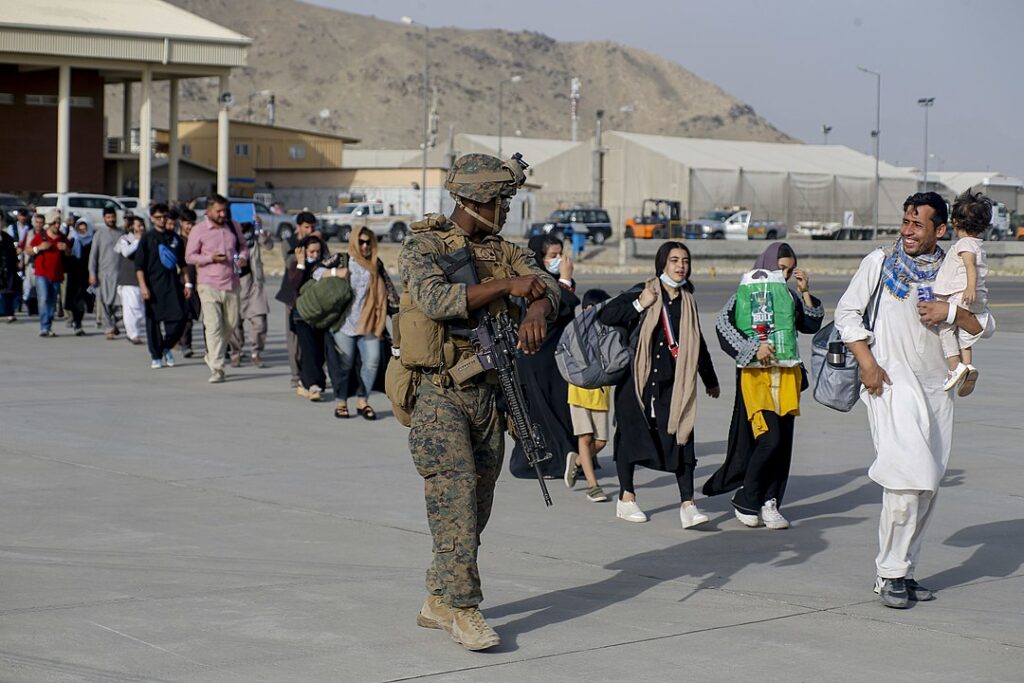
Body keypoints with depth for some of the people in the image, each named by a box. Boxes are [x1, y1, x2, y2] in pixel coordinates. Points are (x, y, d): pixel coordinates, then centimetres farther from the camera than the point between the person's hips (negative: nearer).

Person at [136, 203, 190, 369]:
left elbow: (182, 264, 18)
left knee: (178, 320, -5)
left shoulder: (175, 238, 12)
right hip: (154, 285, -3)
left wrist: (187, 283, 10)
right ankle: (156, 357, 11)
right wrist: (143, 286, -12)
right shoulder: (147, 239, 2)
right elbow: (139, 266, -2)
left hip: (173, 285, 3)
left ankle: (167, 347, 18)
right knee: (154, 321, 0)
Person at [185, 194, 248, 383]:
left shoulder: (233, 226, 8)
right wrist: (211, 258, -17)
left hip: (231, 284, 5)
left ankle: (212, 356, 33)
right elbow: (189, 257, -2)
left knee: (231, 324, 11)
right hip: (209, 285, -5)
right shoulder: (198, 231, -3)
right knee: (214, 326, -11)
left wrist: (243, 257, -2)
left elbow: (243, 245, 21)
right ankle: (216, 369, -11)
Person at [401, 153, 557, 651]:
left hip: (487, 392, 7)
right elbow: (435, 299, -23)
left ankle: (438, 603, 21)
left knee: (477, 505, 10)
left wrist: (536, 309, -23)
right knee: (455, 496, -14)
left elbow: (546, 286, 1)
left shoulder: (502, 251, 13)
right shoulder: (423, 247, -6)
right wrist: (507, 286, -24)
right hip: (438, 396, -7)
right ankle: (463, 609, -11)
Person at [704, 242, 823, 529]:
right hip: (756, 375, -6)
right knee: (769, 438, -15)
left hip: (787, 375, 6)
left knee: (783, 441, 2)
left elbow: (812, 325, 11)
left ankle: (769, 504, 8)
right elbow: (724, 323, -13)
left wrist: (805, 293, 2)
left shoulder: (790, 296, 16)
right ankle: (745, 502, -2)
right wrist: (754, 347, -20)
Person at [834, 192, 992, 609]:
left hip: (936, 387, 5)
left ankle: (904, 570, 18)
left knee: (927, 487, 7)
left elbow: (985, 326, 9)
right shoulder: (879, 263, 2)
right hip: (891, 383, -5)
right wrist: (867, 363, -9)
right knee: (908, 478, -16)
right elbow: (846, 312, 2)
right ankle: (889, 574, -6)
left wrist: (951, 313, -11)